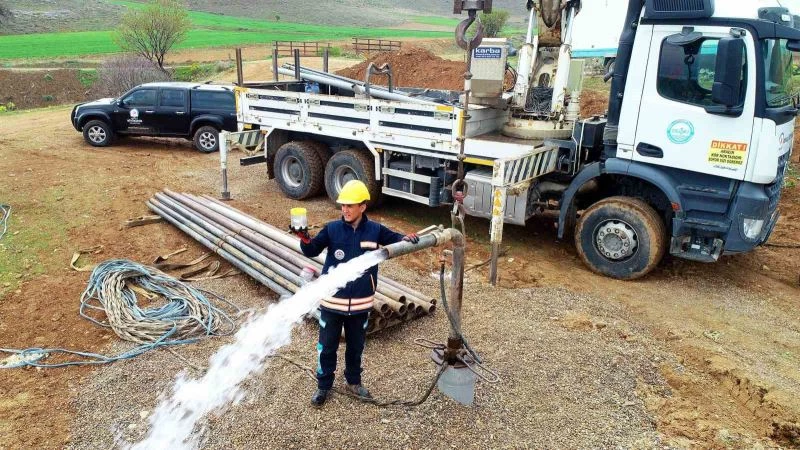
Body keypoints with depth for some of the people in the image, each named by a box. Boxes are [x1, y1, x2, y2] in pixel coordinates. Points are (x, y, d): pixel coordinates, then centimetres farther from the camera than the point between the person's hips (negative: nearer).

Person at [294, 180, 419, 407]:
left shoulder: (374, 230, -6)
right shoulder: (332, 229, -8)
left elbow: (394, 239, 8)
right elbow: (312, 251, -8)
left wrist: (407, 238, -14)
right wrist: (304, 239, -30)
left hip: (360, 302, 1)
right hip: (332, 300, -1)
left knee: (356, 346, 19)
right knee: (327, 346, 12)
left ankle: (354, 382, 41)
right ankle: (323, 386, 31)